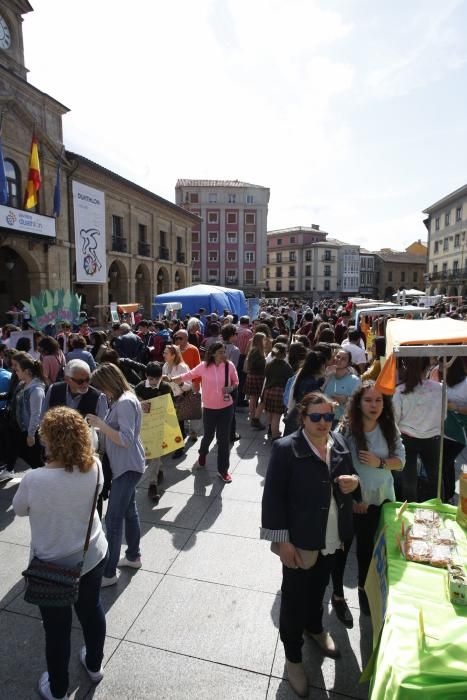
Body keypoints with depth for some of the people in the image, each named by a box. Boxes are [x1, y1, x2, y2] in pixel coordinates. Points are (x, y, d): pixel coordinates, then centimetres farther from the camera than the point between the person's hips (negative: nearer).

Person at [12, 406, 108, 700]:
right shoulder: (94, 467, -21)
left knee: (57, 627, 21)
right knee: (92, 610, 27)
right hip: (92, 555, 3)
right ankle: (95, 665, 52)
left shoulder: (34, 480, -31)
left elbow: (19, 510, -8)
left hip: (53, 565, -3)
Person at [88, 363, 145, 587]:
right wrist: (100, 425, -2)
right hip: (126, 466, 10)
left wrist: (100, 424, -24)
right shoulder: (122, 399, 8)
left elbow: (126, 439, -27)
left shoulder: (125, 403, -22)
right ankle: (133, 556, 37)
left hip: (127, 467, -10)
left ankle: (108, 573, 10)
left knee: (113, 519, -2)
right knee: (129, 511, 21)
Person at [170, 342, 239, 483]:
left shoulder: (229, 365, -9)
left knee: (224, 439, 5)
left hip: (226, 407, 0)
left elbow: (236, 382, 4)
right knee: (208, 436, 16)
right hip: (209, 407, 0)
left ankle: (223, 470, 20)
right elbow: (188, 375, -3)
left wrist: (231, 388, -17)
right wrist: (170, 379, -6)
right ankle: (202, 454, 51)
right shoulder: (204, 366, -12)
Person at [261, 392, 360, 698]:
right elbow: (274, 496, -19)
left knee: (318, 588, 29)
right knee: (294, 598, 13)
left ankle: (315, 627, 57)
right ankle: (293, 657, 38)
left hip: (332, 538, 6)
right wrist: (282, 540, -19)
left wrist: (355, 481, -12)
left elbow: (350, 478, 12)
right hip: (300, 540, -5)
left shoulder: (340, 443, -3)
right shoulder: (286, 448, -22)